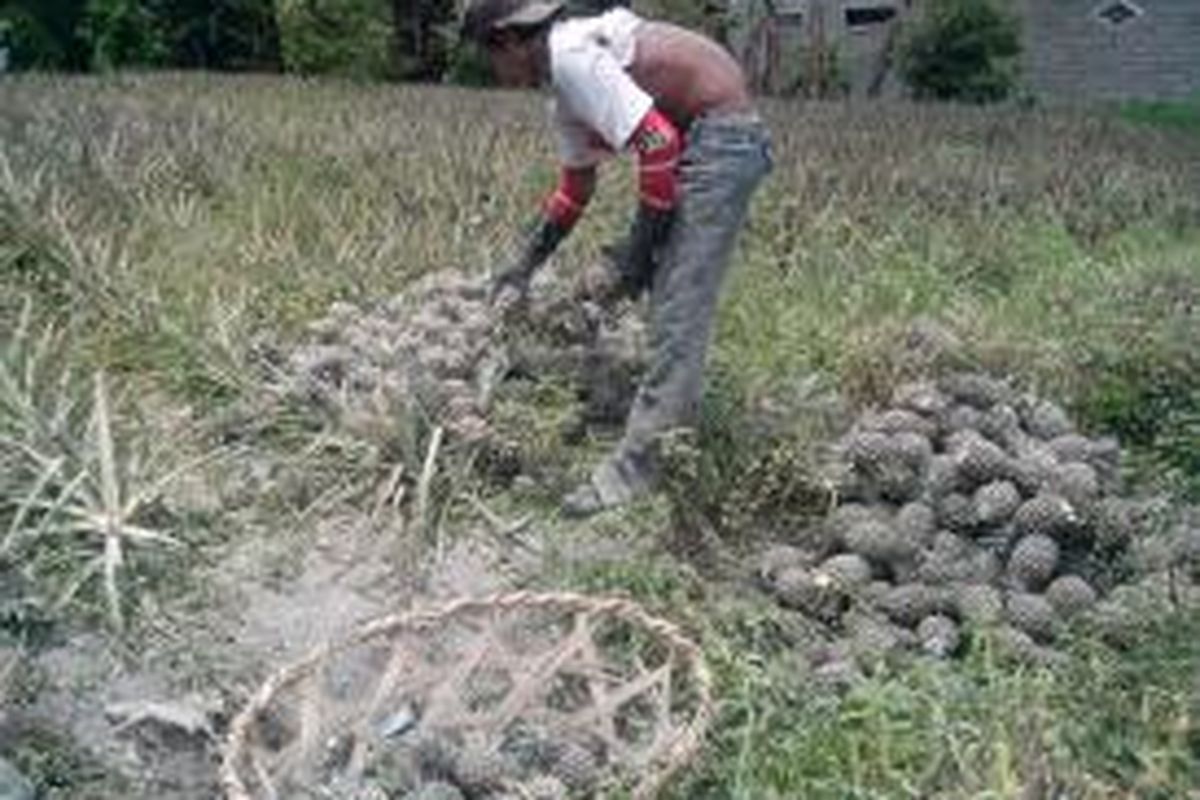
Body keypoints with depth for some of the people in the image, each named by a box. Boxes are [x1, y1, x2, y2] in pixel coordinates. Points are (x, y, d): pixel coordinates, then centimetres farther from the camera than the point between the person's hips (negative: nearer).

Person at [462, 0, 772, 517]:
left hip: (722, 135, -11)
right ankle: (673, 430, 27)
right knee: (670, 302, 16)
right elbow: (575, 188, 27)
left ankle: (637, 465, -10)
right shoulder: (564, 94, 15)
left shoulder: (571, 57, -17)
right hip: (702, 140, 11)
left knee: (678, 310, -12)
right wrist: (525, 266, 30)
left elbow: (658, 143, -23)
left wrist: (638, 248, -15)